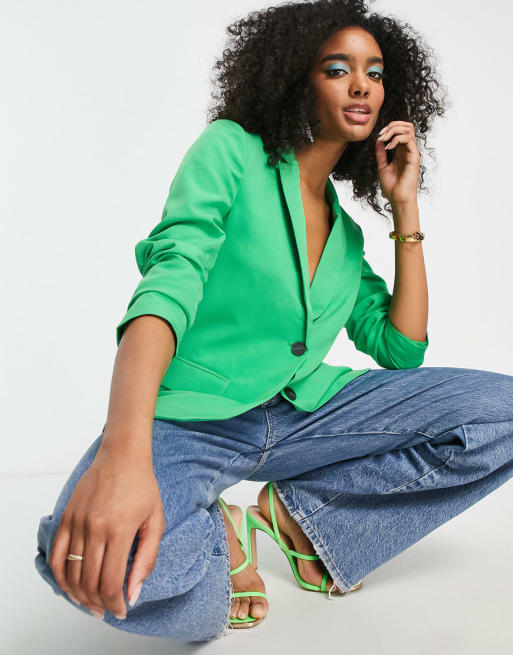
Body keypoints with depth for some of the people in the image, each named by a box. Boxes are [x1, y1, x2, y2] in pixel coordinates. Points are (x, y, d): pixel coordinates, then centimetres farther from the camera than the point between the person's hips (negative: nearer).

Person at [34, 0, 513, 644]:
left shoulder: (345, 232, 15)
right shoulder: (233, 150, -4)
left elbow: (400, 349, 10)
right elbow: (170, 283, -21)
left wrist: (405, 208, 4)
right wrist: (123, 452, -38)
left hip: (300, 415, 6)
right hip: (187, 419, -5)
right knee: (100, 567, -39)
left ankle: (298, 510, -2)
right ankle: (216, 534, -3)